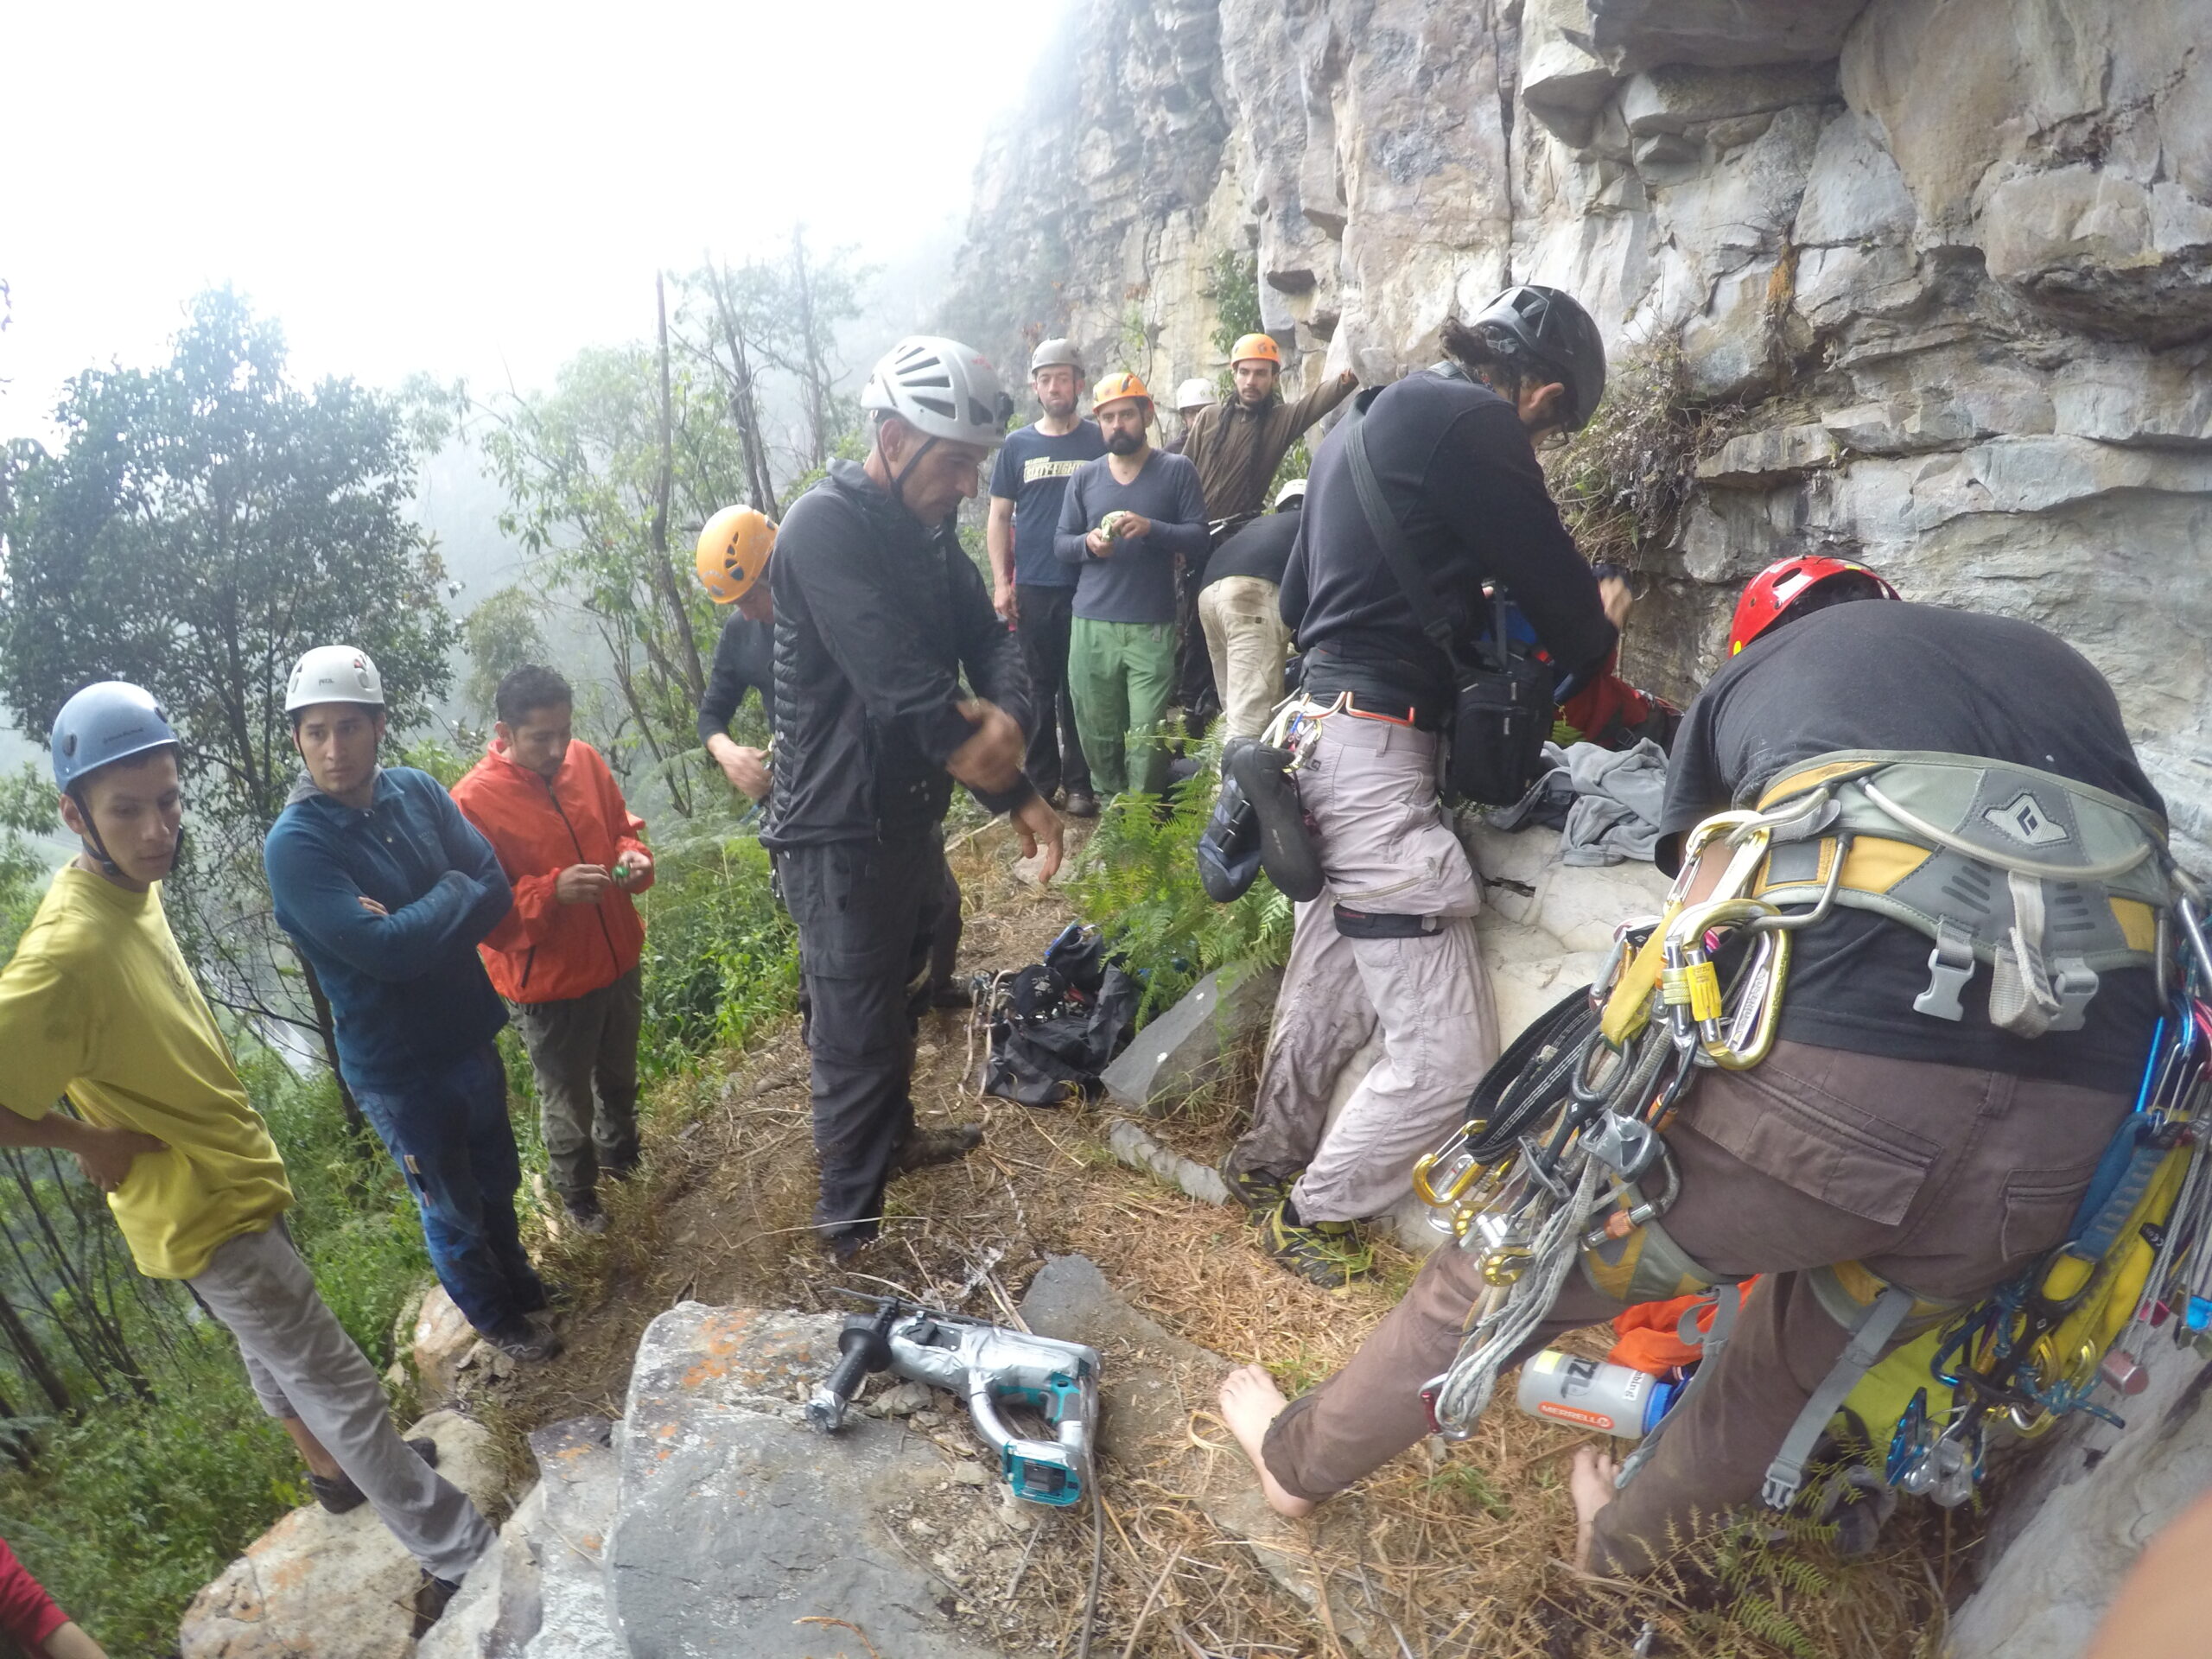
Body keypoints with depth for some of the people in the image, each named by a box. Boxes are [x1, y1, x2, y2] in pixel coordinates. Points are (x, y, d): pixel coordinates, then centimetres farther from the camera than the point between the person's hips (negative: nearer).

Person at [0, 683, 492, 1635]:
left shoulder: (133, 887, -4)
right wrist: (88, 1141, -20)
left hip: (229, 1173, 9)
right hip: (202, 1209, -9)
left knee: (270, 1344, 29)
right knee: (338, 1383, 2)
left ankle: (332, 1465, 52)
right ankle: (458, 1554, 16)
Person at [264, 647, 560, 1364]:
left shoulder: (417, 790, -7)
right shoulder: (294, 845, -21)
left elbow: (496, 893, -11)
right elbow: (382, 950, -30)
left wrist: (414, 922, -24)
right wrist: (454, 898, -17)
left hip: (469, 1032, 5)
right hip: (396, 1068, -5)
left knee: (498, 1178, 26)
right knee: (452, 1210, 17)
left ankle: (517, 1277, 53)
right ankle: (496, 1318, 42)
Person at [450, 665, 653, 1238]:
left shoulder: (586, 761, -6)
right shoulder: (473, 800, -20)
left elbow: (623, 826, 10)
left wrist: (633, 855, -12)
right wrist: (553, 891, -31)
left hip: (619, 961, 5)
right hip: (549, 983, -5)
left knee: (620, 1077, 27)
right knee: (567, 1101, 16)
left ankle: (620, 1157, 54)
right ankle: (577, 1196, 42)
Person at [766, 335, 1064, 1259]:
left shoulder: (926, 528, 7)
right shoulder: (825, 527, -22)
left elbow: (984, 634, 2)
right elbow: (902, 683, -29)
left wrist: (1006, 712, -21)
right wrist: (1015, 794, -21)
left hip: (912, 815, 9)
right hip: (840, 833, -9)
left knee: (898, 1000, 26)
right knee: (856, 1036, 2)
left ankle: (894, 1139, 49)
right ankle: (851, 1231, 21)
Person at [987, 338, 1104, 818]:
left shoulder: (1100, 441, 6)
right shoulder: (1016, 445, 10)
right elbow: (999, 517, 9)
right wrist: (1001, 582, 1)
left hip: (1087, 585, -1)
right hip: (1032, 588, 2)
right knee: (1040, 687, 7)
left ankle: (1080, 783, 9)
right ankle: (1040, 780, 16)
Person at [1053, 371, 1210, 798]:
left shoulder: (1177, 470, 5)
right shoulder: (1084, 476, 13)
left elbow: (1199, 539, -3)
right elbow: (1060, 544, 10)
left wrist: (1150, 528, -19)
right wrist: (1087, 544, -12)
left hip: (1153, 627, -3)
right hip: (1092, 626, 3)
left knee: (1147, 737, -6)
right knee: (1097, 731, 7)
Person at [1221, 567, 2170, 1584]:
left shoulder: (1751, 673, 22)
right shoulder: (2061, 667, 31)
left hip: (1826, 1068, -4)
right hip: (2075, 1128, 4)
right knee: (1802, 1356, 30)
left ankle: (1298, 1459, 40)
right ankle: (1623, 1538, 54)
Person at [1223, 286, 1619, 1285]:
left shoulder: (1365, 422, 20)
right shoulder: (1473, 423, -10)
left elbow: (1295, 597, 26)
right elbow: (1557, 591, -6)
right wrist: (1593, 652, 16)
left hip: (1323, 734, 10)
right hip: (1378, 754, -10)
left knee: (1329, 991, 23)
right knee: (1447, 1053, -2)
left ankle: (1268, 1161, 39)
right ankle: (1314, 1211, 14)